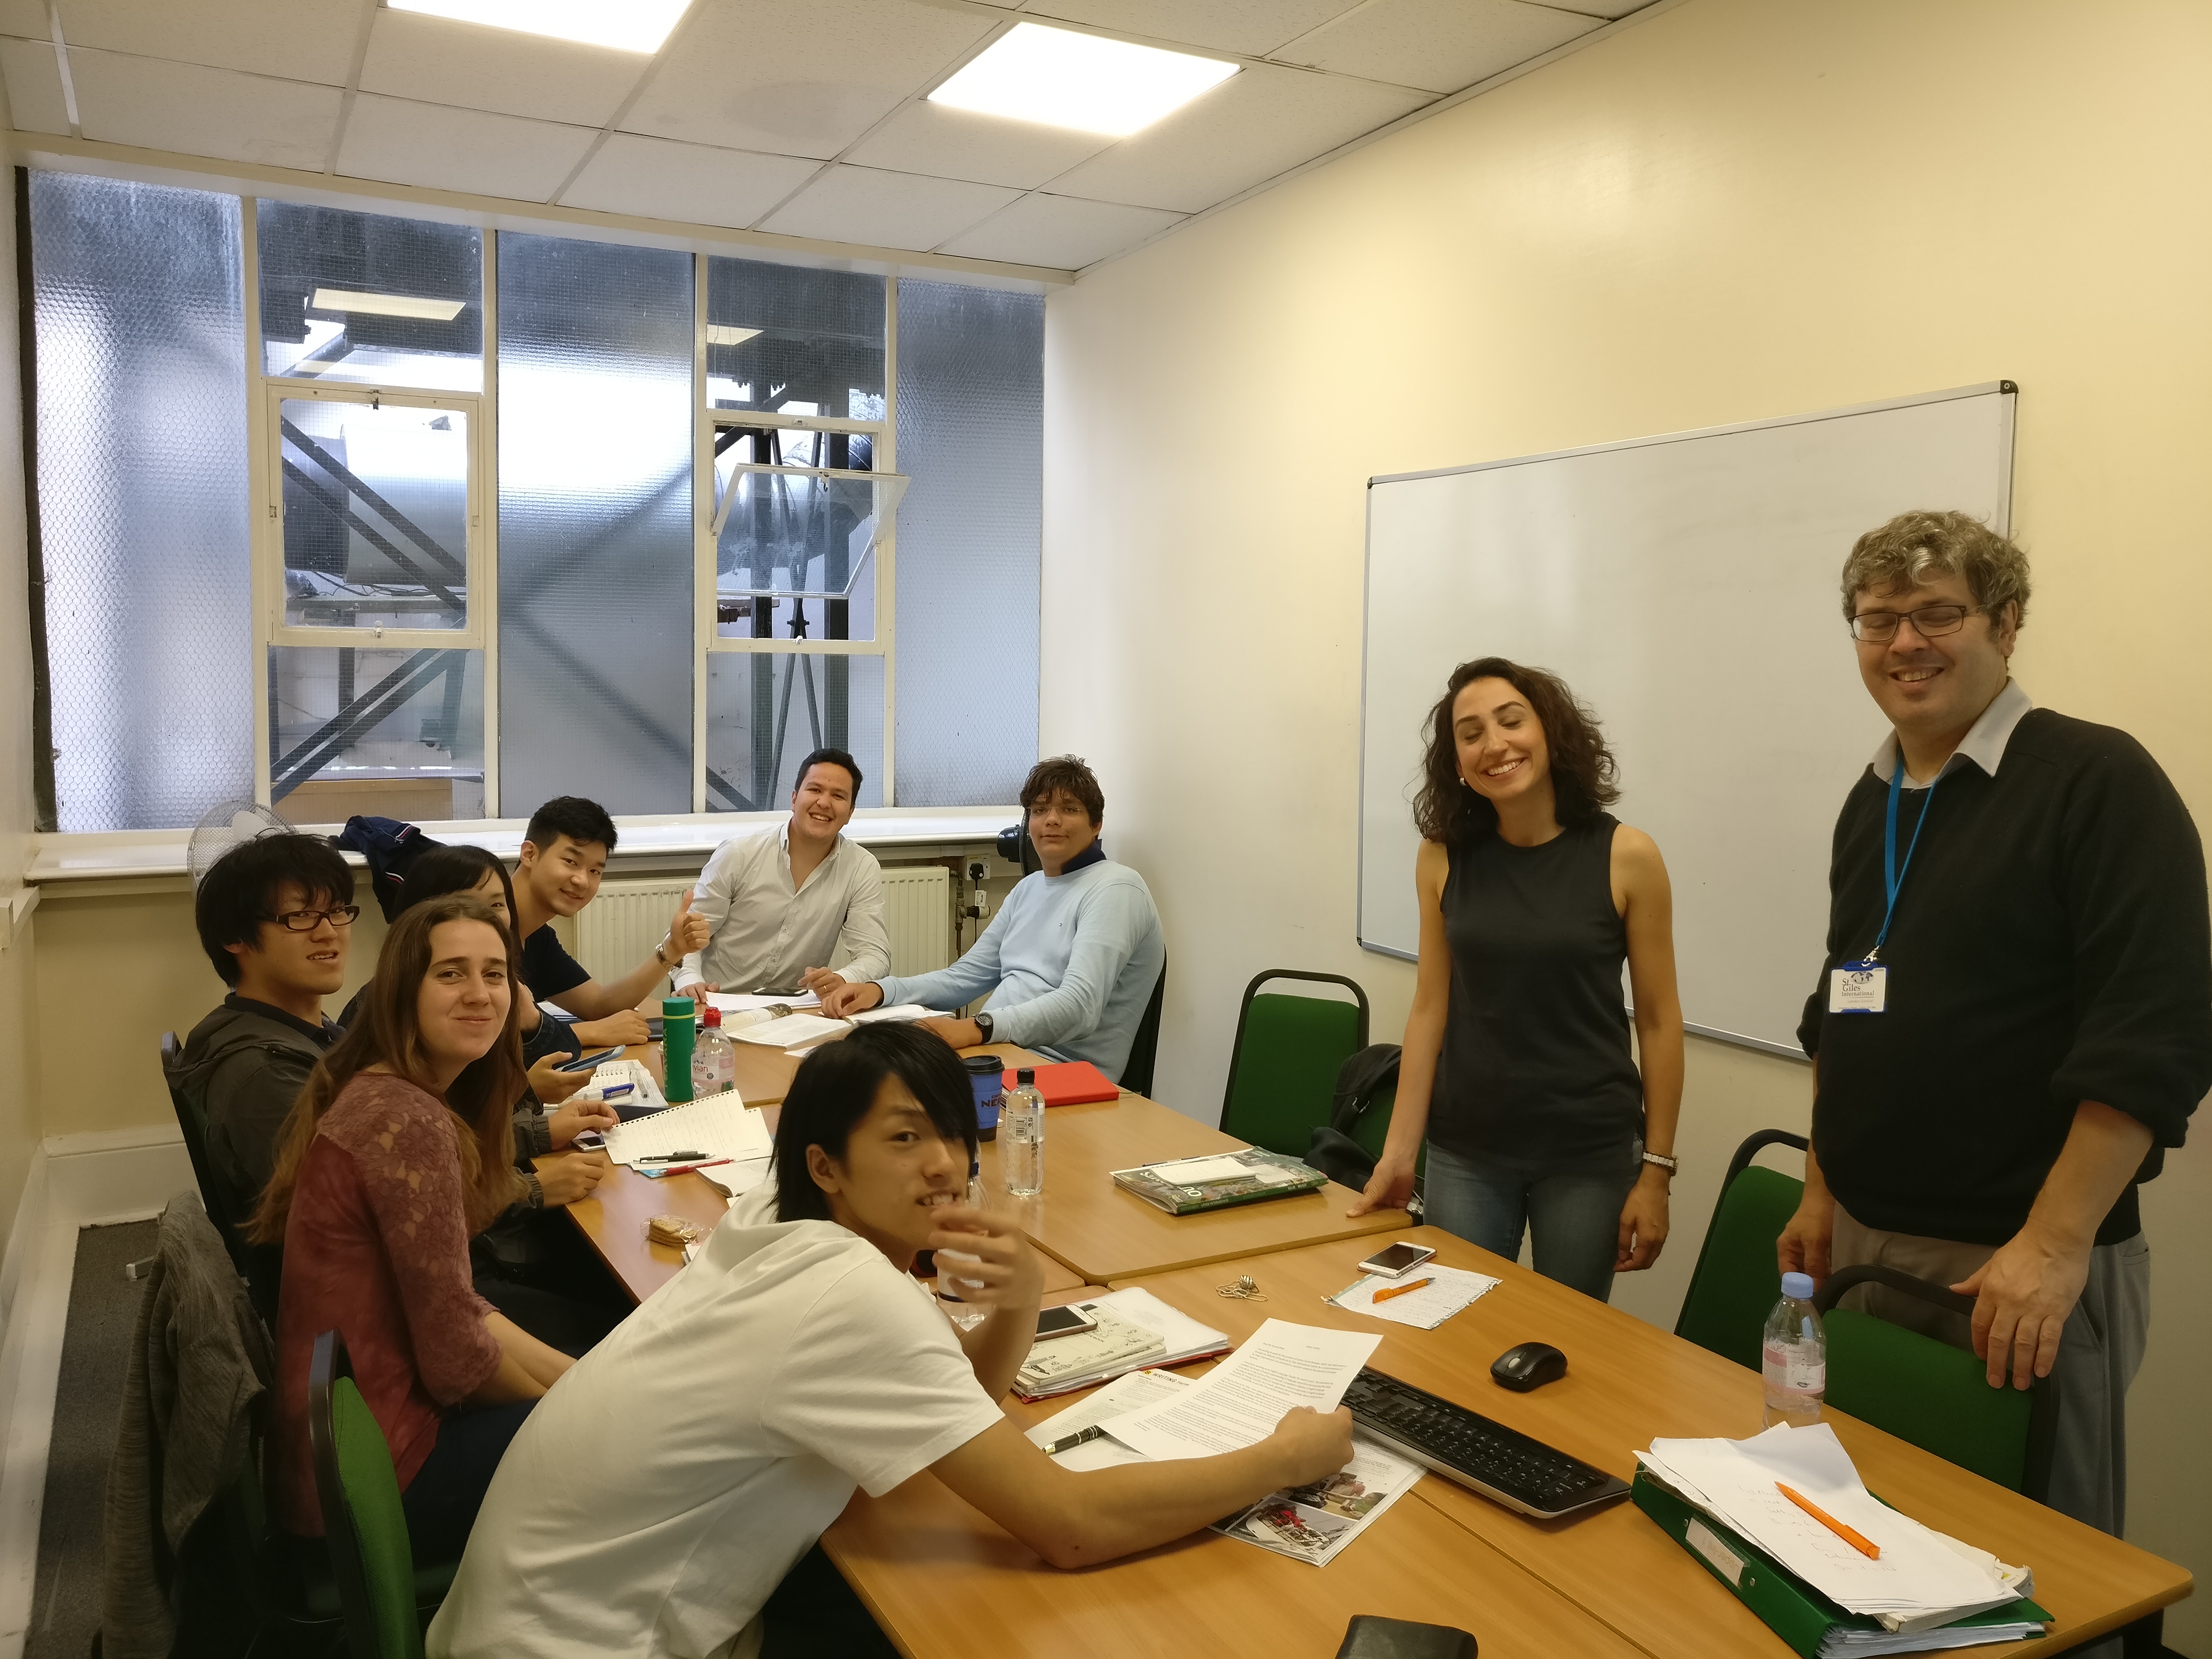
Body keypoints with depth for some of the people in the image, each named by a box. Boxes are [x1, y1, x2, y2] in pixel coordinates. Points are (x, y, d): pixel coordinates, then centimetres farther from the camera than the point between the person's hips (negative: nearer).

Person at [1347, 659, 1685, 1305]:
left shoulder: (1627, 857, -9)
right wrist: (1398, 1152, 0)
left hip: (1590, 1157, -1)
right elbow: (1430, 1008, 0)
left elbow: (1659, 1021, -4)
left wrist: (1656, 1172, -4)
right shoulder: (1443, 856, -4)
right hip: (1463, 1154, 2)